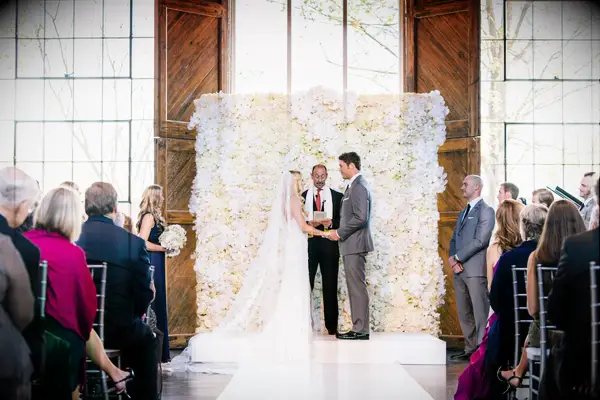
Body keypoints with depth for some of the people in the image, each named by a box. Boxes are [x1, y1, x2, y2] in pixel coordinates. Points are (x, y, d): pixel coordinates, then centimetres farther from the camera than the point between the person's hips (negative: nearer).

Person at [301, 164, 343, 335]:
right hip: (308, 244, 0)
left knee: (330, 287, 3)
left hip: (329, 245, 0)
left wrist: (331, 223, -14)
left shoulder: (337, 196, 8)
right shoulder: (302, 196, 10)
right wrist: (309, 224, -12)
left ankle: (331, 326, 8)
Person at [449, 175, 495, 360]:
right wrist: (452, 258, -1)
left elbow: (480, 240, -14)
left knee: (480, 313, -6)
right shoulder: (463, 213, 22)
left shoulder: (486, 211, -4)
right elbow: (454, 239, 18)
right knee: (464, 314, 10)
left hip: (476, 269, -8)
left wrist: (457, 257, -11)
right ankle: (470, 348, 18)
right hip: (459, 269, 8)